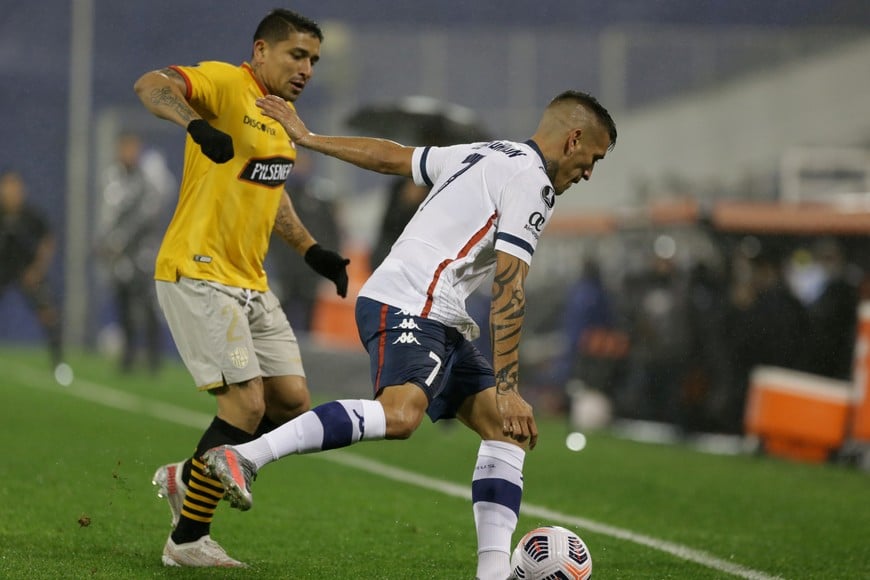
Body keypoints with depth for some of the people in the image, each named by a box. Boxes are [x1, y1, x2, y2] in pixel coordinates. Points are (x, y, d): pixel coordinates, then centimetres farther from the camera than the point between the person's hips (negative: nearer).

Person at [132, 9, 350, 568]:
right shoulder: (226, 83, -11)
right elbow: (151, 85, -29)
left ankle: (187, 478, 22)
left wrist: (311, 249, 23)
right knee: (247, 404, -14)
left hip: (250, 284, 9)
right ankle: (187, 541, -3)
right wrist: (196, 124, -47)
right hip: (198, 274, -9)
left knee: (292, 402, 4)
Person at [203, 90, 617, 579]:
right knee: (401, 413, -34)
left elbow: (390, 156, 29)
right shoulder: (531, 183, -7)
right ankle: (245, 456, -37)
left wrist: (307, 138, 38)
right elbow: (509, 290, -14)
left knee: (506, 430, 5)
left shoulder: (482, 155, 23)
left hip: (437, 320, 11)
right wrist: (506, 389, -16)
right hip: (408, 305, -11)